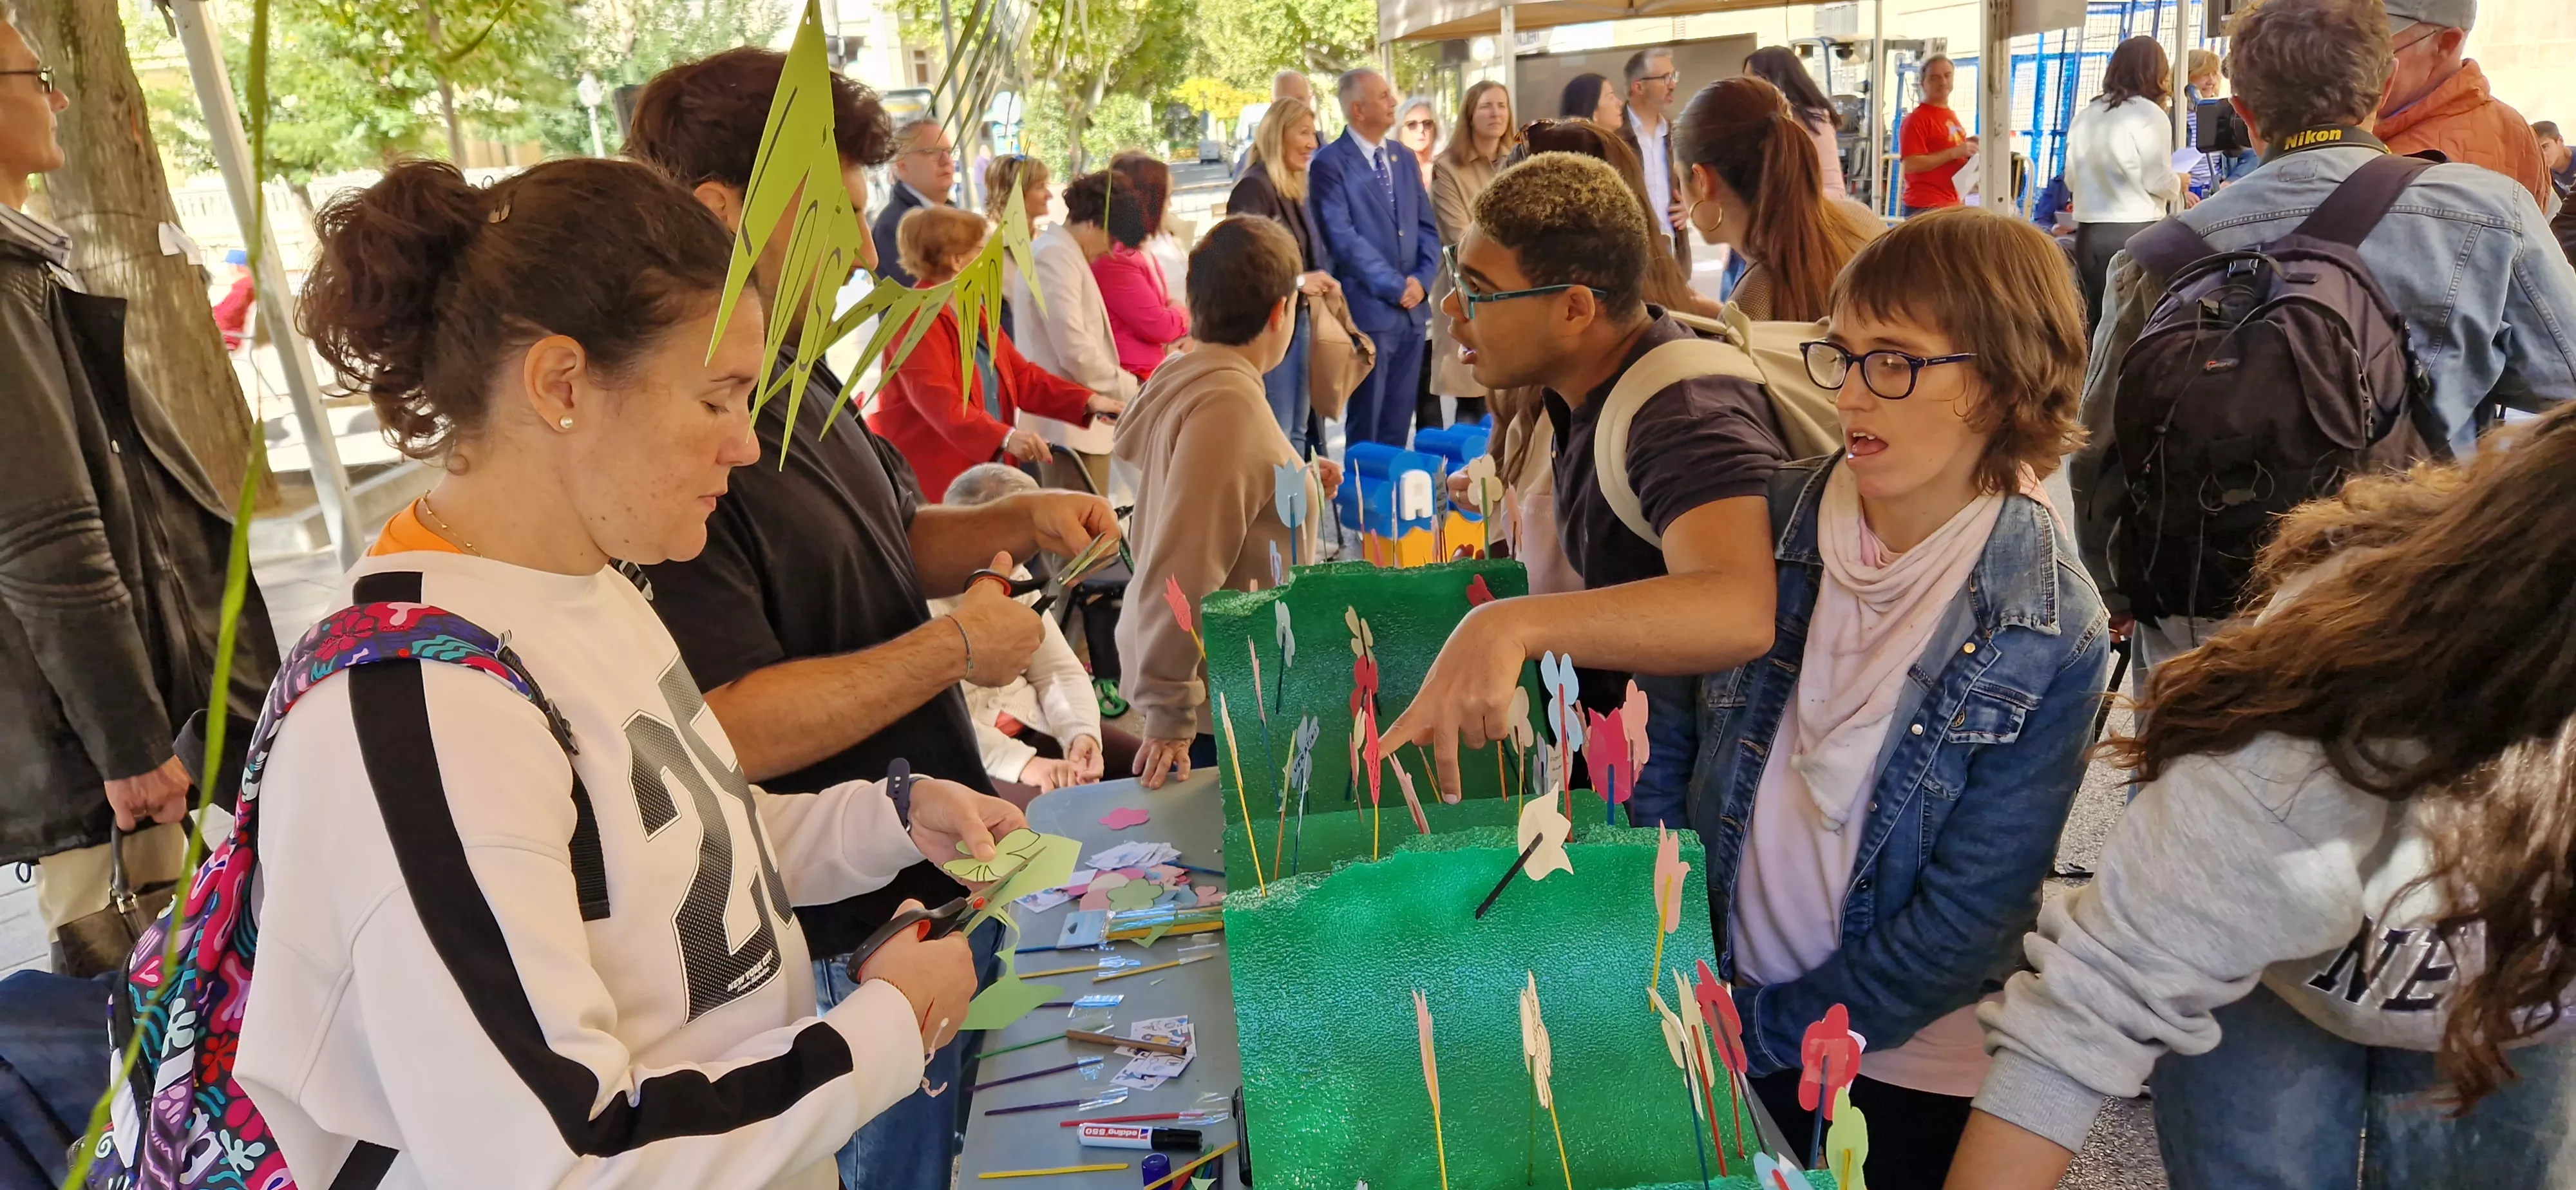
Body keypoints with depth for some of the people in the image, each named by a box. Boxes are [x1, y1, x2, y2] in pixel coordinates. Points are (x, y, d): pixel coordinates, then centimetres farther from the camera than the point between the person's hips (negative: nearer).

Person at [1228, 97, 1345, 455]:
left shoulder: (1296, 189, 14)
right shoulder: (1253, 188, -13)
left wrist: (1319, 281, 4)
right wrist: (1298, 281, -18)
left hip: (1298, 318, 9)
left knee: (1297, 431, 14)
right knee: (1277, 435, -6)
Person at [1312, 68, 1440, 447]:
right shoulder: (1329, 163, -8)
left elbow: (1427, 227, 14)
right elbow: (1343, 238, -15)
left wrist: (1421, 280, -4)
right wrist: (1395, 287, -14)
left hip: (1413, 308, 6)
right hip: (1368, 309, -6)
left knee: (1399, 421, 12)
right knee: (1365, 425, 3)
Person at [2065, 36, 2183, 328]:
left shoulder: (2085, 115, 9)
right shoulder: (2150, 114, -7)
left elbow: (2072, 178, 12)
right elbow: (2158, 181, -8)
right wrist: (2178, 184, 12)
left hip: (2089, 232, 5)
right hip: (2135, 232, -5)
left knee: (2095, 323, 8)